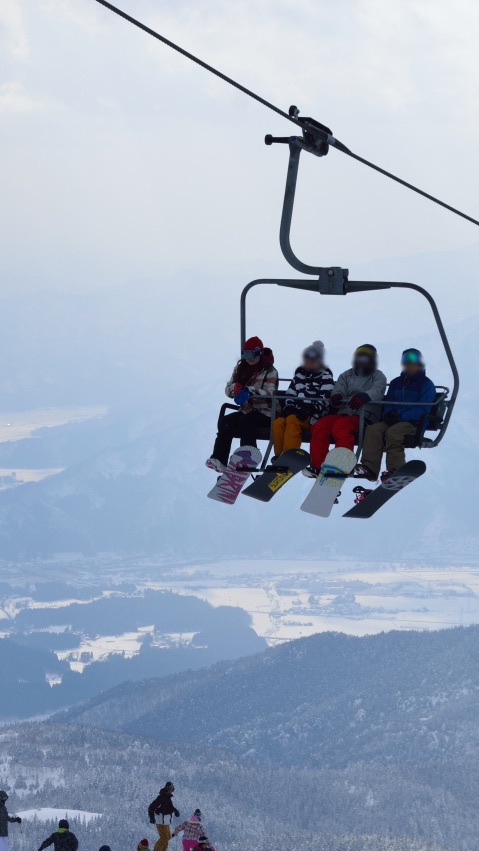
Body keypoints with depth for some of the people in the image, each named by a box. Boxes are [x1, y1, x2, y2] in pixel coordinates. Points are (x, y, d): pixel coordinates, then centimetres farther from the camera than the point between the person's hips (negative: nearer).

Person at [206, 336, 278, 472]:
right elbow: (228, 389, 10)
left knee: (245, 422, -33)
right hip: (246, 410, 6)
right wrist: (236, 388, -14)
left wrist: (250, 391, -31)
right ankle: (219, 459, -29)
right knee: (226, 421, -20)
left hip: (264, 412, -6)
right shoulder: (240, 369, 15)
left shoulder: (270, 372, -3)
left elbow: (269, 393, -16)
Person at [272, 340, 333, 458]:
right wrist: (288, 407, 1)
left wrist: (309, 411, -21)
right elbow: (290, 393, 22)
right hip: (297, 411, 5)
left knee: (292, 420, -35)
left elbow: (324, 400, -7)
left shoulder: (325, 375, 5)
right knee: (278, 423, -26)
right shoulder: (300, 372, 23)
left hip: (314, 416, -5)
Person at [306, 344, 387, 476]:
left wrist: (363, 397, -31)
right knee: (319, 426, -24)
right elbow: (338, 392, 12)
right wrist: (336, 398, -15)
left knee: (340, 426, -36)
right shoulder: (346, 376, 26)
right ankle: (317, 466, -25)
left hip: (364, 417, -5)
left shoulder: (378, 376, 13)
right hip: (342, 413, 5)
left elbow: (377, 391, -9)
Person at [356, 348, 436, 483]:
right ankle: (370, 467, -37)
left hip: (414, 423, -5)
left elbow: (423, 409, -7)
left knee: (393, 432, -36)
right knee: (373, 429, -24)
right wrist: (388, 414, -4)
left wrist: (401, 416, -18)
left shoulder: (426, 384, 4)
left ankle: (395, 469, -41)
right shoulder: (396, 383, 24)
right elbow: (388, 403, 22)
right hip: (392, 420, 5)